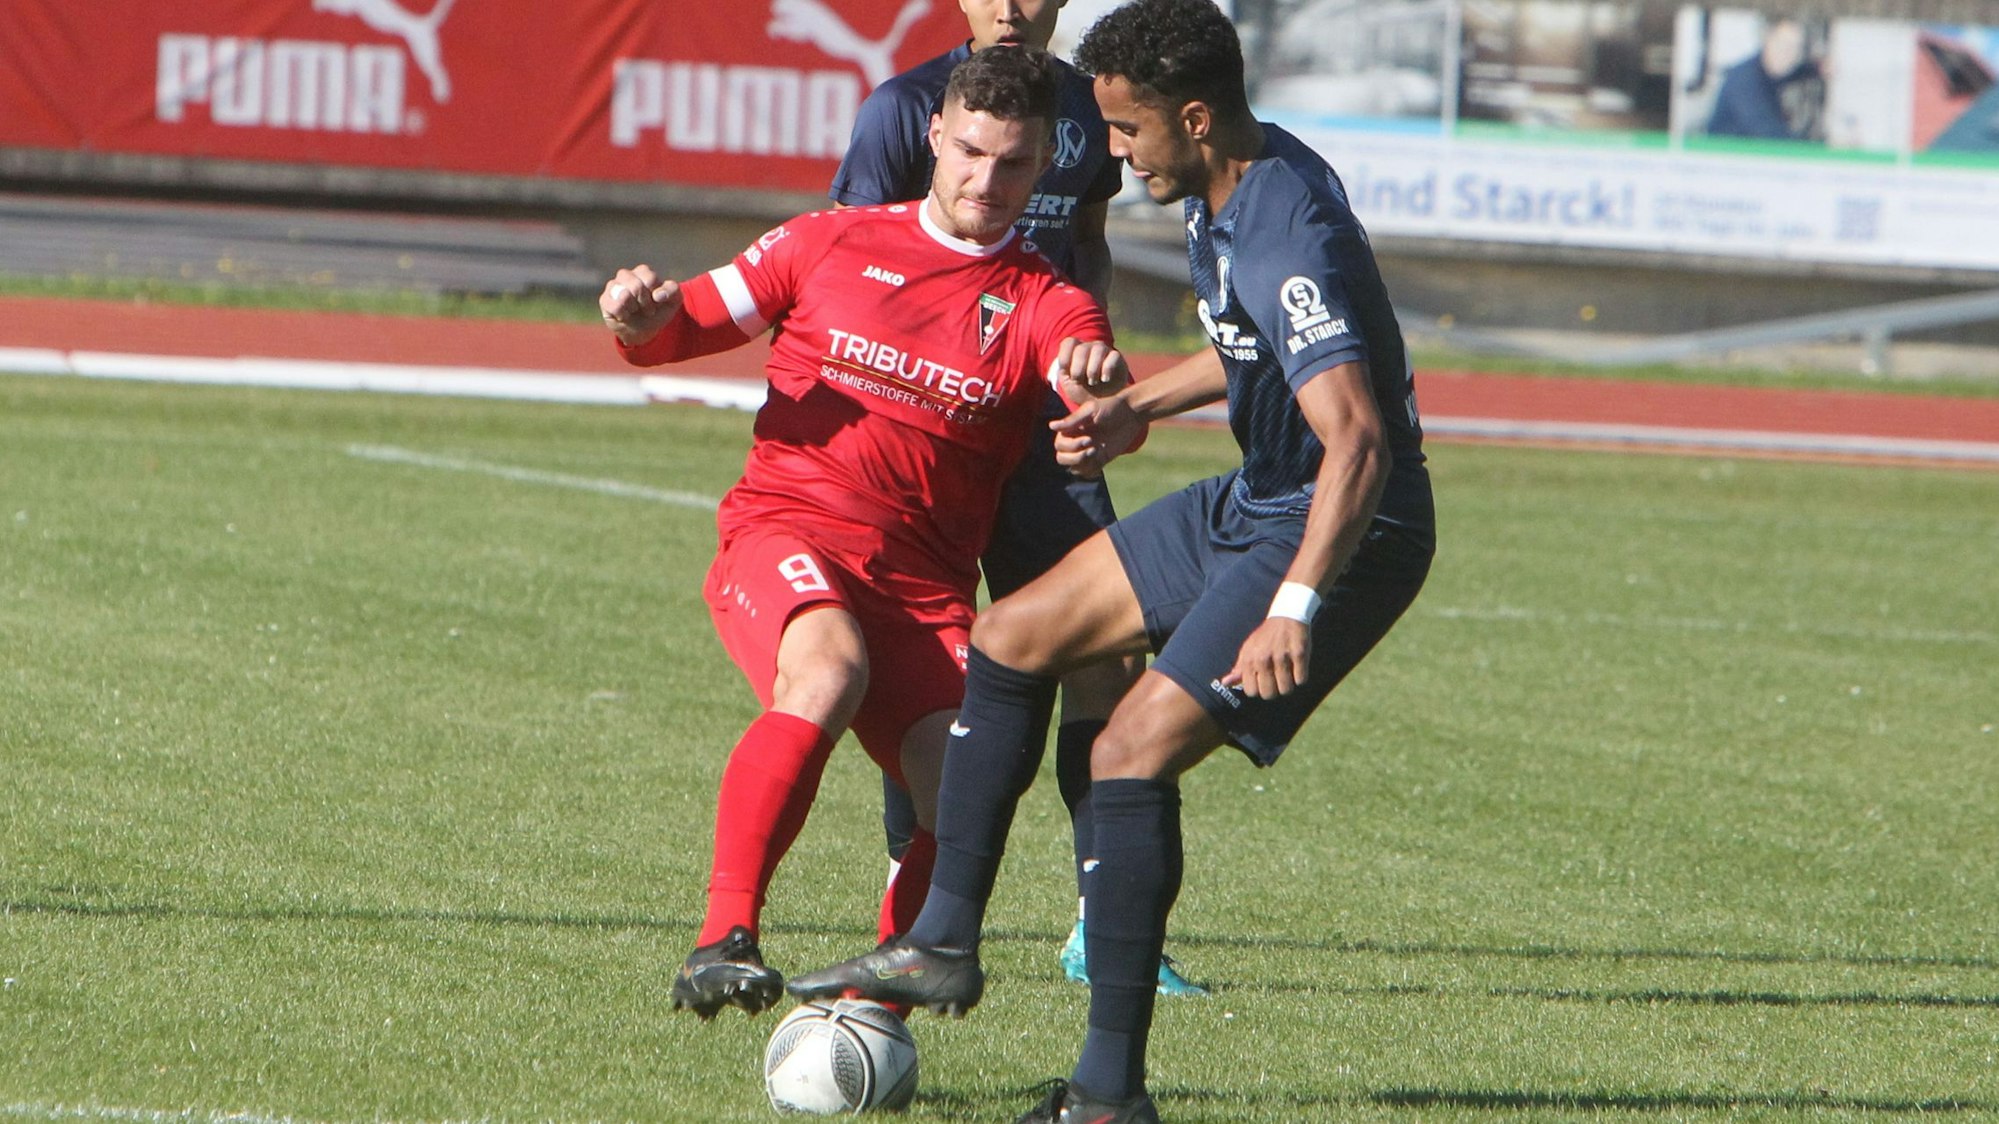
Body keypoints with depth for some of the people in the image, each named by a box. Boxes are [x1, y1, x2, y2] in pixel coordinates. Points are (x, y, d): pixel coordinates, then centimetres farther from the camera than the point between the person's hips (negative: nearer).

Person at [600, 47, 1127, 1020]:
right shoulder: (833, 244, 13)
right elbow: (690, 325, 17)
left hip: (923, 582, 2)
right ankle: (723, 937, -40)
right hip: (784, 530, -2)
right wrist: (644, 319, -7)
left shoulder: (1044, 306, 10)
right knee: (829, 669, -36)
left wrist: (1099, 387, -33)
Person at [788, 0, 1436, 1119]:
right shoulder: (1229, 189, 2)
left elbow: (1357, 441, -40)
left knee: (1136, 748, -18)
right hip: (1254, 501, 11)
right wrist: (1140, 407, 18)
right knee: (1012, 637, 13)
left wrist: (1294, 609, -48)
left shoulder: (1290, 245, -30)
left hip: (1339, 532, -11)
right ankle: (943, 946, 20)